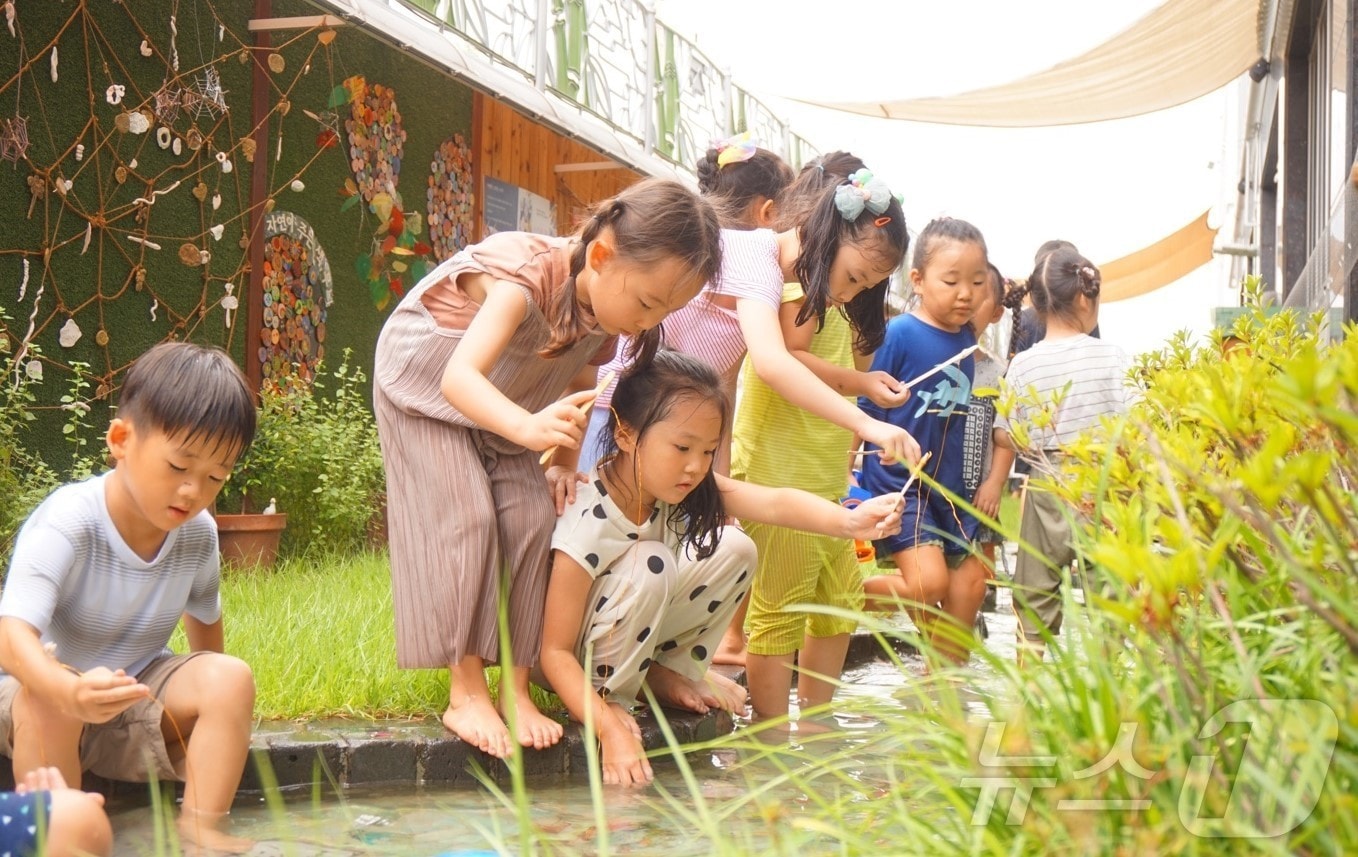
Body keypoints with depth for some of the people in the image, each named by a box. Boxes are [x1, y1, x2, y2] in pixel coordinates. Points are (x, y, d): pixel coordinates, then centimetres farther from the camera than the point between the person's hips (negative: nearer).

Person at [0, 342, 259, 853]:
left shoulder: (198, 534, -8)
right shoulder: (67, 524, -26)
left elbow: (203, 619, 13)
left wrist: (216, 703, 10)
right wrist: (72, 693, -59)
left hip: (137, 699, 5)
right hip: (42, 693, -4)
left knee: (231, 678, -20)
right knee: (46, 697, -37)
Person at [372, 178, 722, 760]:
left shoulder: (606, 317, -17)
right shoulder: (527, 280, -39)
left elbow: (579, 389, 2)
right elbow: (459, 377, -52)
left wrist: (564, 461, -10)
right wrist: (530, 427, -69)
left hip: (505, 412, 6)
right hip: (424, 389, -6)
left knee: (533, 521, -8)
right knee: (467, 519, -19)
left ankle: (516, 689, -2)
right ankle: (466, 694, -12)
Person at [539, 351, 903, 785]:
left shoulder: (687, 485, -14)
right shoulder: (588, 522, -34)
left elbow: (773, 503, -28)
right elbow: (555, 652, -32)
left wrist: (849, 521, -47)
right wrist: (612, 733, -42)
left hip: (641, 634, 7)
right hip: (578, 658, -7)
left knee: (734, 551, -10)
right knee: (649, 565, -33)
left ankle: (668, 671, 7)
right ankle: (610, 696, -13)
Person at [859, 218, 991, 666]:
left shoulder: (968, 339, 5)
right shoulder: (900, 333, -14)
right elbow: (868, 404, -9)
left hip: (950, 485, 7)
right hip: (898, 479, -7)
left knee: (969, 584, 9)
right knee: (928, 581, -19)